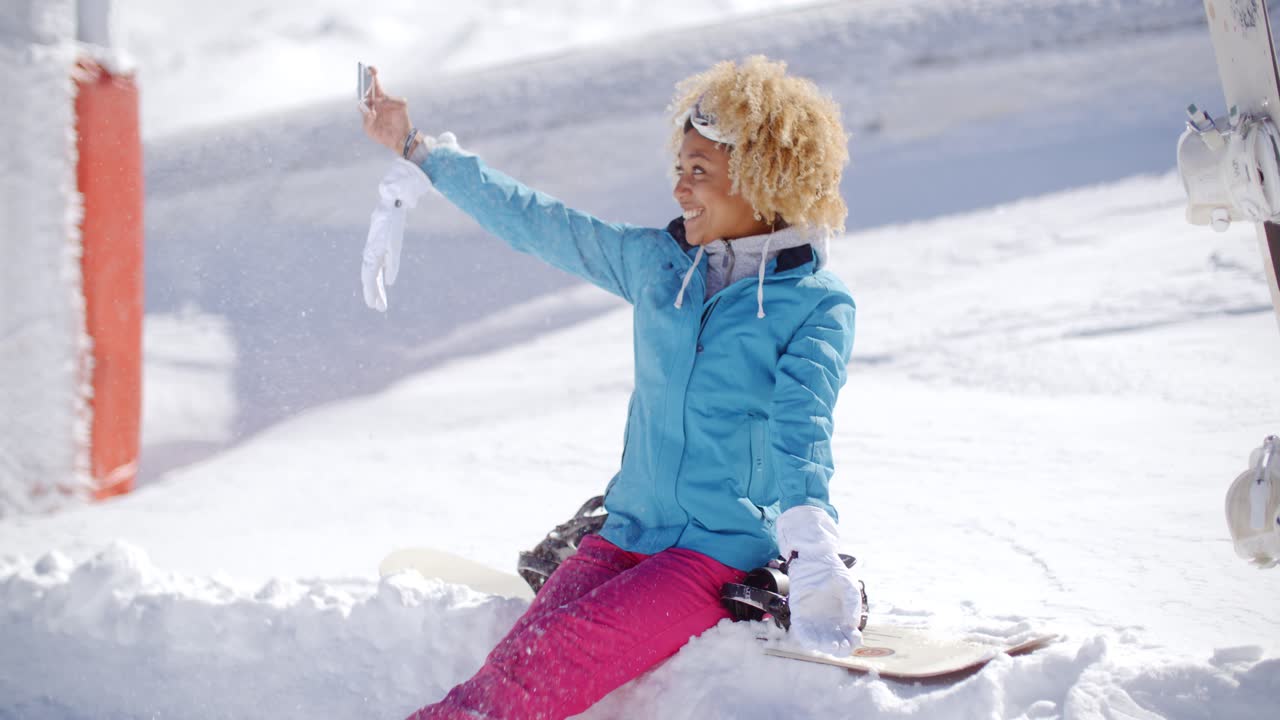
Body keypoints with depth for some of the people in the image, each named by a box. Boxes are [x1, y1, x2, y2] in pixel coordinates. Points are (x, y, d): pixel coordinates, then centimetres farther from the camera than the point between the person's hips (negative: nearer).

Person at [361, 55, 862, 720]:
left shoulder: (819, 304, -5)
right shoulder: (654, 261, 10)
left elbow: (802, 431, -20)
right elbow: (533, 222, 18)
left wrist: (813, 553, -38)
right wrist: (418, 149, 23)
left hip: (727, 555, -4)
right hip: (628, 534, 5)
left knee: (556, 655, -27)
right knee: (524, 658, -22)